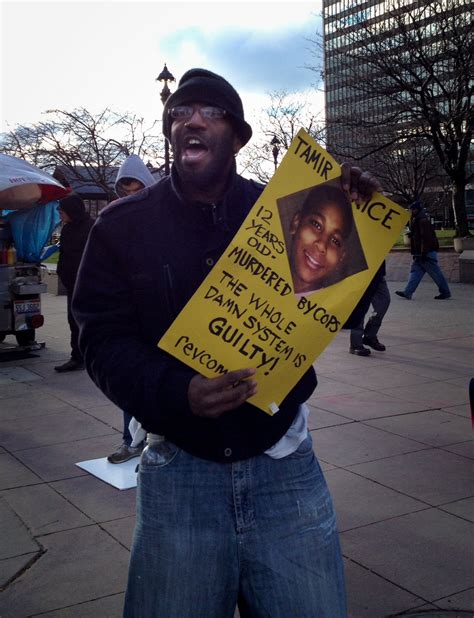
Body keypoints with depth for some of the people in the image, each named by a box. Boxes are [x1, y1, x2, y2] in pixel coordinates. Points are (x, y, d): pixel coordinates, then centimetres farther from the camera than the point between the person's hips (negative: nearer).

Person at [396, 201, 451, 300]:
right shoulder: (417, 220, 16)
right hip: (420, 253, 11)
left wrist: (423, 253, -25)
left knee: (435, 273, -3)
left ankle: (445, 292, 6)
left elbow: (426, 237, -23)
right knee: (415, 271, 6)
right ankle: (407, 293, 4)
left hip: (427, 253, -11)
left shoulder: (423, 220, -16)